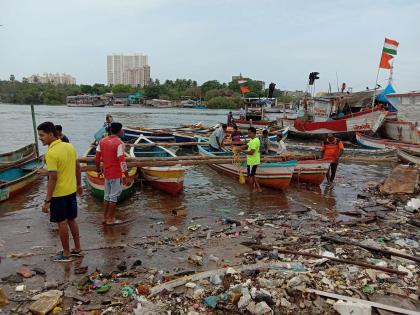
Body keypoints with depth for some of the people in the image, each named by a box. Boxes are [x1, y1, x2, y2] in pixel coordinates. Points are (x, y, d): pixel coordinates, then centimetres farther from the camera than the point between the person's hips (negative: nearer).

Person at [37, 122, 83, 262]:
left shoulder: (51, 153, -21)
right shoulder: (70, 146, 1)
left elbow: (53, 178, -23)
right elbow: (78, 167, 10)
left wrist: (47, 200, -17)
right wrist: (79, 184, 21)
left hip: (59, 194, -7)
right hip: (71, 191, 7)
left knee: (62, 223, 6)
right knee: (72, 220, 18)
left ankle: (66, 254, 19)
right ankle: (77, 249, 29)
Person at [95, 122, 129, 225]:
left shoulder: (102, 141, 3)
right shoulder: (119, 143, -17)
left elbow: (97, 157, 8)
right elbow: (122, 161, -20)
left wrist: (98, 168, 24)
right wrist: (127, 176, -15)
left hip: (106, 173, 7)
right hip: (116, 174, -6)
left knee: (107, 195, 17)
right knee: (114, 196, 4)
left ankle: (105, 217, 26)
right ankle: (110, 219, 12)